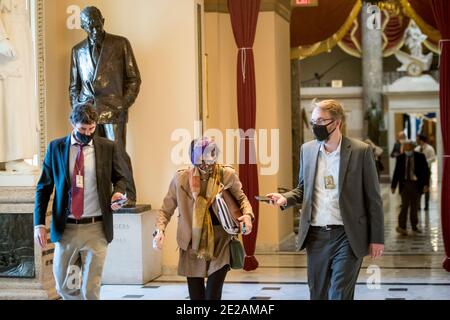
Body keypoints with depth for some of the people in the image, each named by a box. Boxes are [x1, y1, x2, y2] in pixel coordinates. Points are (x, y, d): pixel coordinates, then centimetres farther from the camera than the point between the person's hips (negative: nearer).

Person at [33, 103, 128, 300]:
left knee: (91, 289, 0)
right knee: (63, 287, 10)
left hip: (96, 228, -1)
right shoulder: (56, 148, 3)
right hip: (65, 228, 2)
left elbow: (120, 178, 14)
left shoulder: (108, 148, 1)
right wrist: (39, 223, -2)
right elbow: (43, 187, 6)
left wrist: (118, 193, -10)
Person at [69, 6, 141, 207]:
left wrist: (124, 104, -5)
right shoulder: (78, 51, 17)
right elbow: (74, 85, 20)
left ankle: (128, 196, -4)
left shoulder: (120, 44, 7)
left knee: (117, 152, -10)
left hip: (113, 109, -3)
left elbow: (133, 78, 6)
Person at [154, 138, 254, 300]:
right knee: (196, 295, 9)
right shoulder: (181, 178, -8)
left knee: (213, 294, -8)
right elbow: (166, 209, 3)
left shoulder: (227, 175, -8)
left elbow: (241, 197, 10)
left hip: (219, 243, -1)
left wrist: (247, 214, -10)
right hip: (192, 244, 1)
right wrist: (160, 229, -14)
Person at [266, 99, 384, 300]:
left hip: (347, 236, -4)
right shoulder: (307, 149, 7)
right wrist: (285, 198, -6)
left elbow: (373, 198, -4)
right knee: (317, 294, 14)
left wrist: (377, 238, -4)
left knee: (339, 295, -7)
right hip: (315, 235, 5)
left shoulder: (361, 151, -6)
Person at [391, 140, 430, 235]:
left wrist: (426, 184, -10)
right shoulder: (400, 158, 2)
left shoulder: (420, 157, -1)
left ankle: (414, 226, 19)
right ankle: (401, 226, -12)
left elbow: (426, 171, -1)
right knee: (405, 205, -11)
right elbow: (396, 172, 6)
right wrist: (393, 186, 4)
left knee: (414, 206, 8)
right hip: (405, 184, -1)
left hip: (416, 184, 1)